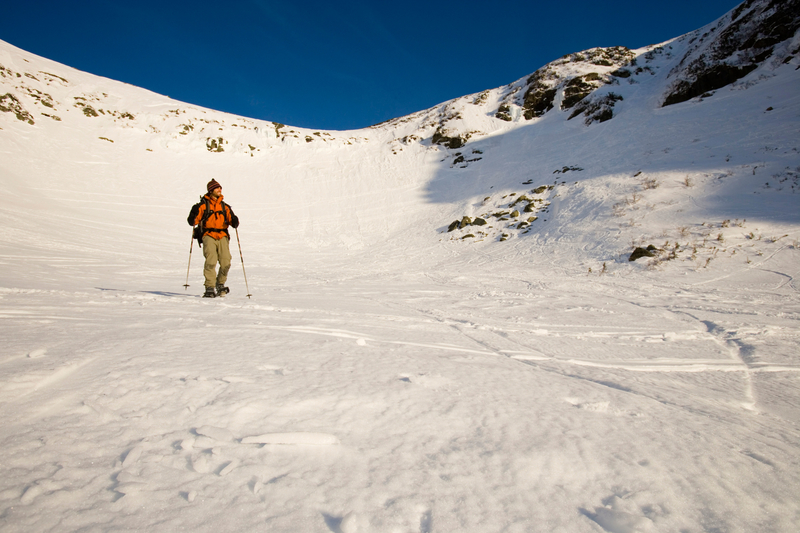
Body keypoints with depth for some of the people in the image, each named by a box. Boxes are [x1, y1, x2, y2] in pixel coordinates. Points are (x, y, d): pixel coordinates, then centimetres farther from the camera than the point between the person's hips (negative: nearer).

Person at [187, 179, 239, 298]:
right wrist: (194, 213, -20)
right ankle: (210, 288, -16)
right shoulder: (203, 205, 7)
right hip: (208, 236, -3)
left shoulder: (225, 206, 20)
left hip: (222, 236, 3)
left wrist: (234, 222, -11)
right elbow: (192, 222, 0)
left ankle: (220, 284, 14)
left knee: (226, 262, -10)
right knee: (211, 261, -21)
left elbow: (232, 220, 12)